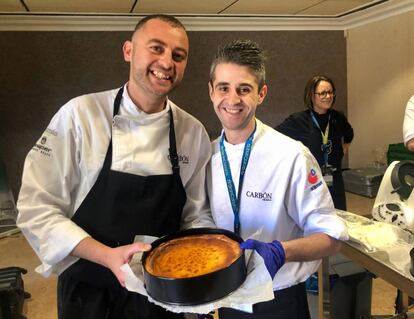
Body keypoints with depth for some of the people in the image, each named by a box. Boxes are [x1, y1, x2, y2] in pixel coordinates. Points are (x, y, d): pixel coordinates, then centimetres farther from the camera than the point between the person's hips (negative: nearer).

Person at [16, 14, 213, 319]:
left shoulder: (194, 132, -5)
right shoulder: (80, 115, -14)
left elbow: (196, 216, 2)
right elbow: (37, 208, -14)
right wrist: (108, 256, -24)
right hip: (89, 294, -2)